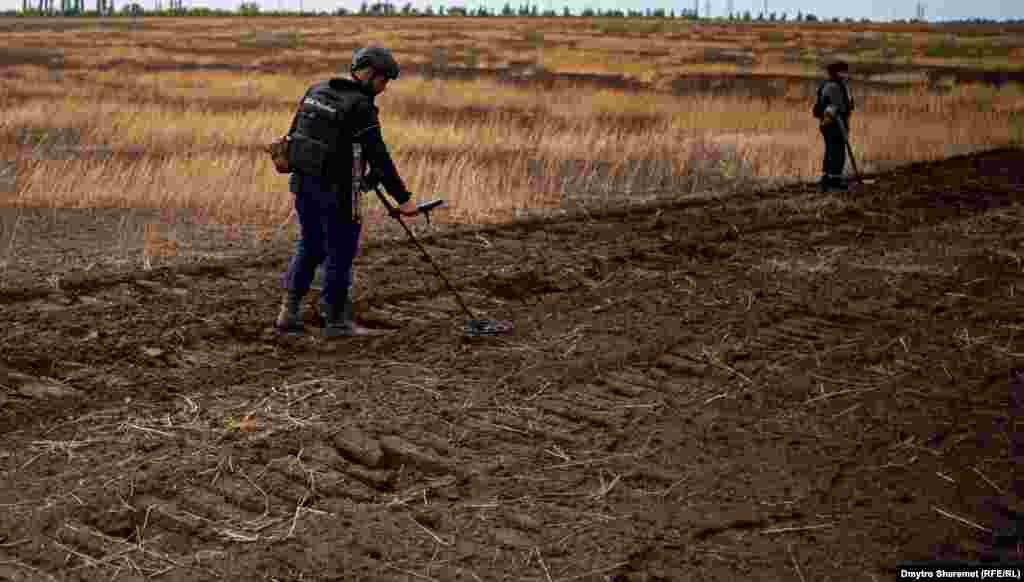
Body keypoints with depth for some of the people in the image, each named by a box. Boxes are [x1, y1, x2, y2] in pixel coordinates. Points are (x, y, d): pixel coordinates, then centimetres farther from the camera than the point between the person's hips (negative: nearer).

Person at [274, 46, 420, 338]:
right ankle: (335, 320, 15)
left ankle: (289, 312, 18)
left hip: (302, 183, 8)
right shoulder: (360, 106, -15)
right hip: (336, 192, -8)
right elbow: (379, 158, -18)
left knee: (309, 246, 20)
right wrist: (403, 199, -15)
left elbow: (293, 135, 14)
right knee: (340, 252, 6)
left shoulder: (316, 90, 8)